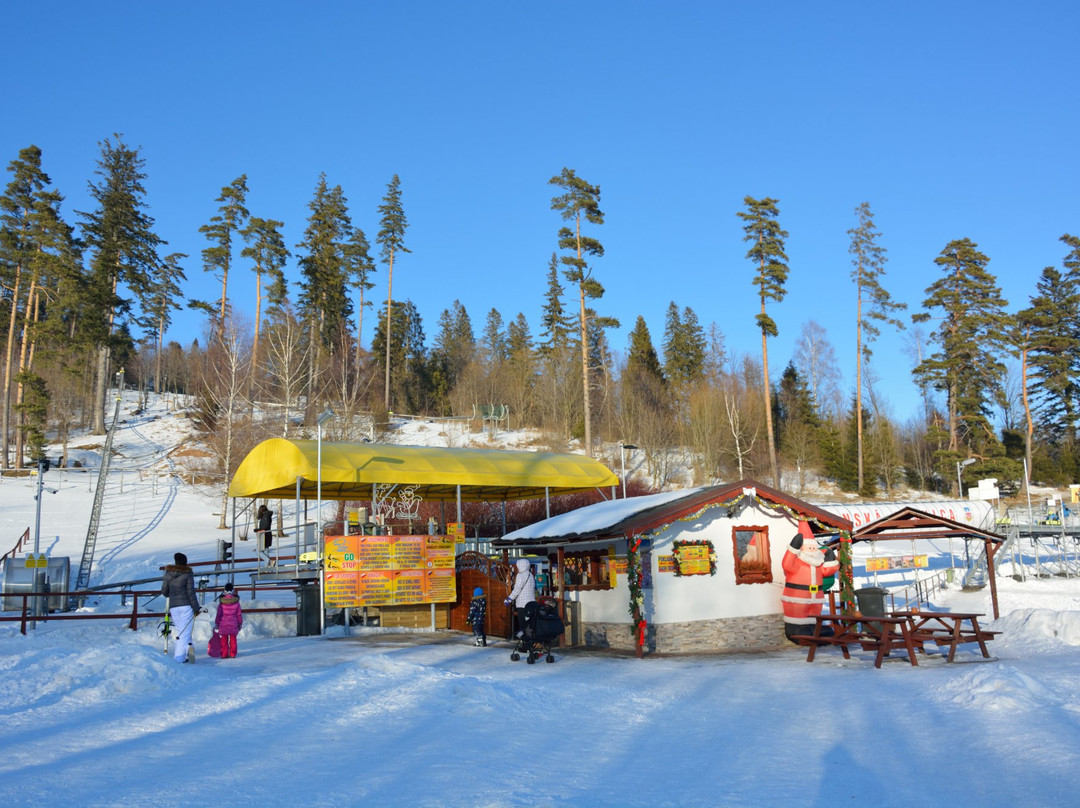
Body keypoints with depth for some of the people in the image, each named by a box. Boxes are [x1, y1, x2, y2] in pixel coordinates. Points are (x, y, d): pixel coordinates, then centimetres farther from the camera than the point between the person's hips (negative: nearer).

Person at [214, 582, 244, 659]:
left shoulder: (221, 602, -6)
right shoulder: (236, 601, -4)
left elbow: (218, 613, -2)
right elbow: (239, 614, 1)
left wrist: (216, 623, 9)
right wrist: (240, 623, 12)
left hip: (223, 623, 0)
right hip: (233, 624, 0)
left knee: (224, 639, 7)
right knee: (233, 639, 8)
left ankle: (224, 654, 8)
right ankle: (232, 654, 9)